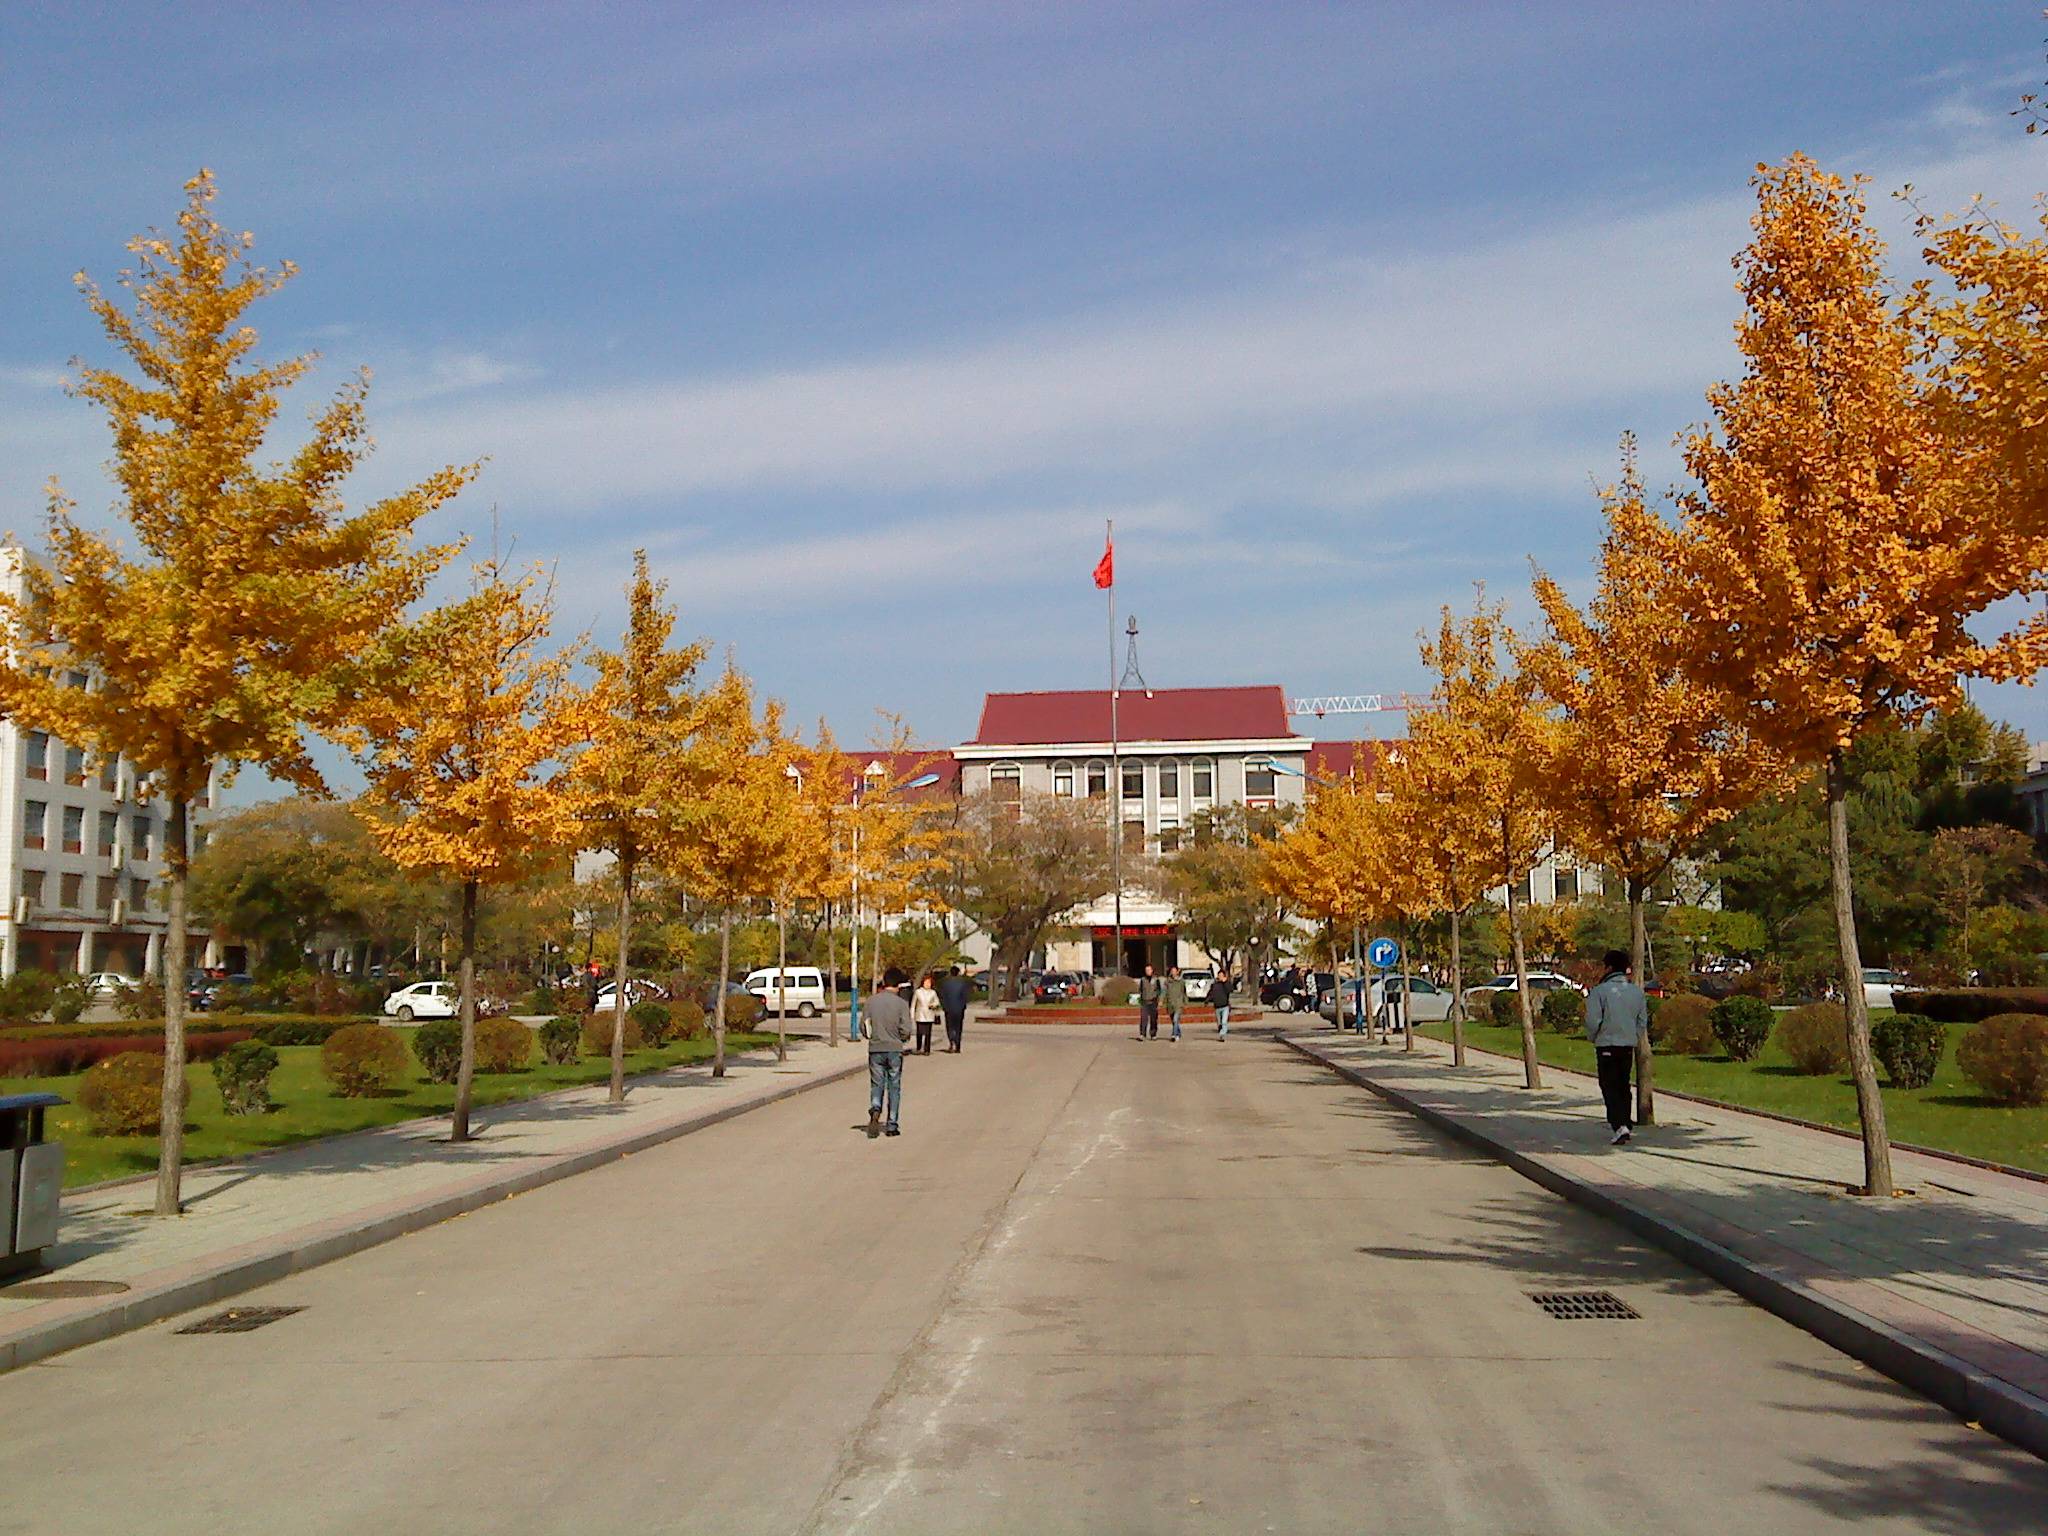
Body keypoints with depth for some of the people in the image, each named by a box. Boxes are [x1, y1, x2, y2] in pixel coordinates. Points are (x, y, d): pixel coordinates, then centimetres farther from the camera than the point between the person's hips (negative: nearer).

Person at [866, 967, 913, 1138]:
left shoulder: (871, 1001, -1)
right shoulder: (901, 1003, -9)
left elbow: (865, 1025, 1)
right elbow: (905, 1030, -11)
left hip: (875, 1049, 2)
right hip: (895, 1049, -2)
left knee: (876, 1084, 11)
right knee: (894, 1087, 9)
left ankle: (875, 1109, -18)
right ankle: (891, 1126, 11)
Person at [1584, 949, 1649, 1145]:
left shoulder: (1599, 991, -12)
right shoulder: (1637, 991, 5)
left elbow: (1593, 1021, -14)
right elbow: (1643, 1021, 9)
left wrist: (1593, 1038, 5)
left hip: (1607, 1046, -5)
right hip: (1629, 1046, 5)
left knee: (1610, 1087, -2)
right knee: (1624, 1086, 17)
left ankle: (1620, 1126, -17)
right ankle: (1623, 1121, 22)